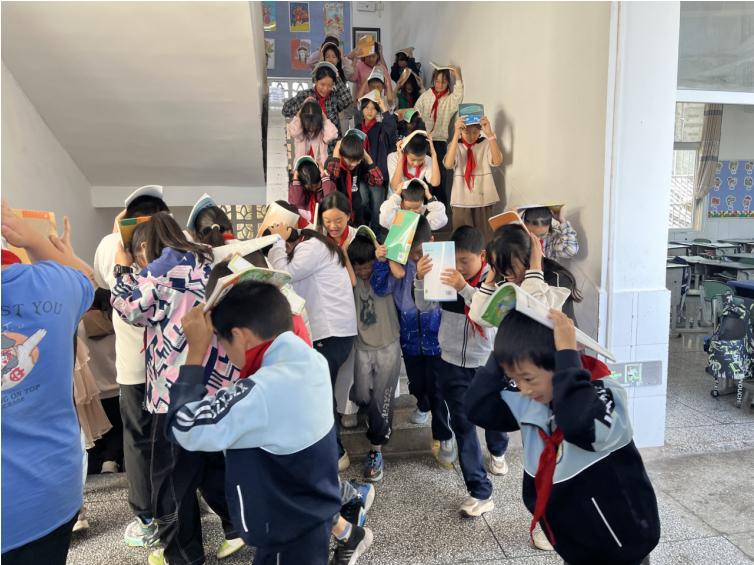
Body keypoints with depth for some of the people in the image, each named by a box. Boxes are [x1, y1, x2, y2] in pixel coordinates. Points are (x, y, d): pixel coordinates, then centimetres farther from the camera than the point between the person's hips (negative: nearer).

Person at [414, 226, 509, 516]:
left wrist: (465, 288, -39)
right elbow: (424, 306, -7)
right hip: (452, 364, 2)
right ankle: (480, 492, 13)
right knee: (462, 424, 2)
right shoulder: (448, 276, -6)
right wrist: (421, 279, -24)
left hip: (487, 363, -2)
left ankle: (497, 452, 56)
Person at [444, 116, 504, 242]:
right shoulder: (455, 145, -1)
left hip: (484, 198, 1)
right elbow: (448, 165, -22)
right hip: (461, 199, 0)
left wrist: (489, 134, -27)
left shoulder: (486, 144, 0)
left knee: (485, 237, 6)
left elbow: (497, 161, -20)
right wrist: (456, 134, -29)